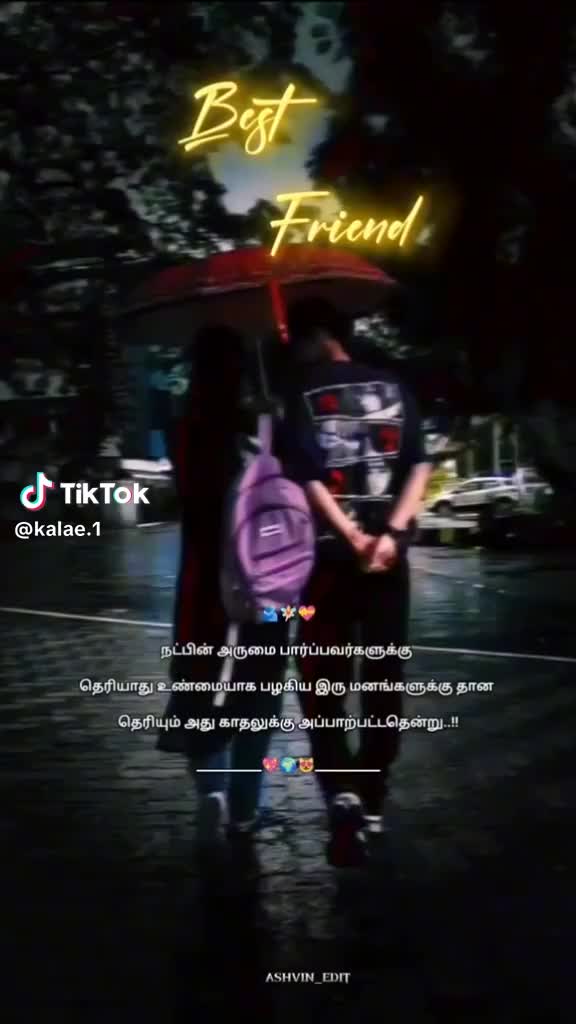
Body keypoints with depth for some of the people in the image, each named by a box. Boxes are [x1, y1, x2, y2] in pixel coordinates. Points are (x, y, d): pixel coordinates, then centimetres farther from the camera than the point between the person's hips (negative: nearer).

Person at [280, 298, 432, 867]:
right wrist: (391, 534, -9)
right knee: (383, 680, 11)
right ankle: (372, 804, 16)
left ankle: (342, 794, -12)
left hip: (328, 555, -3)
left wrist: (351, 538, -12)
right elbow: (418, 466, 0)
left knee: (324, 683, 5)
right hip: (388, 555, 3)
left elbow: (307, 477, -12)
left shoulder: (304, 393, -2)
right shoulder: (392, 387, 8)